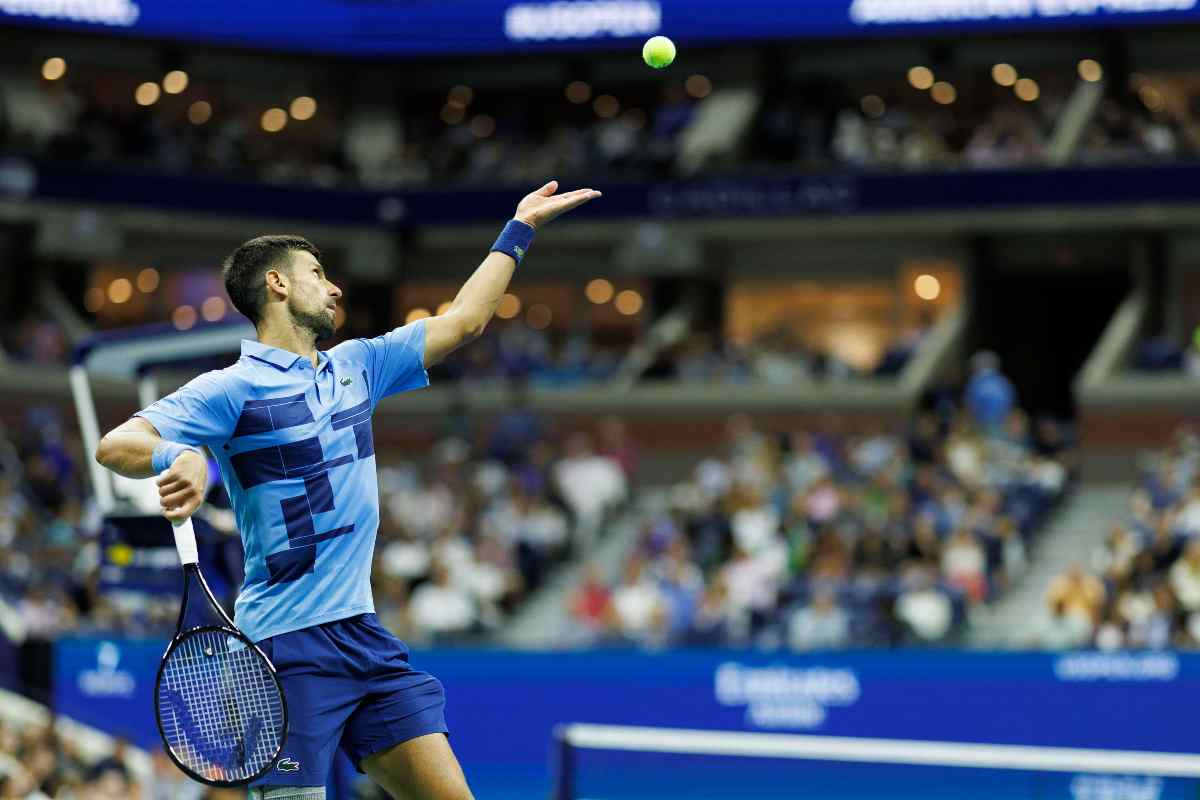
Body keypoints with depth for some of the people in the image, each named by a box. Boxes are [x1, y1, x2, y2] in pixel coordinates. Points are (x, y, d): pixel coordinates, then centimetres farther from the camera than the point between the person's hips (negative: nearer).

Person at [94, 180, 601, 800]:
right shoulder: (232, 389, -6)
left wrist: (520, 229, 28)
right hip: (288, 643, -7)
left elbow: (463, 320, 25)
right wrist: (177, 457, -35)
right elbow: (116, 445, -15)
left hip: (362, 629, 7)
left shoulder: (356, 367, 16)